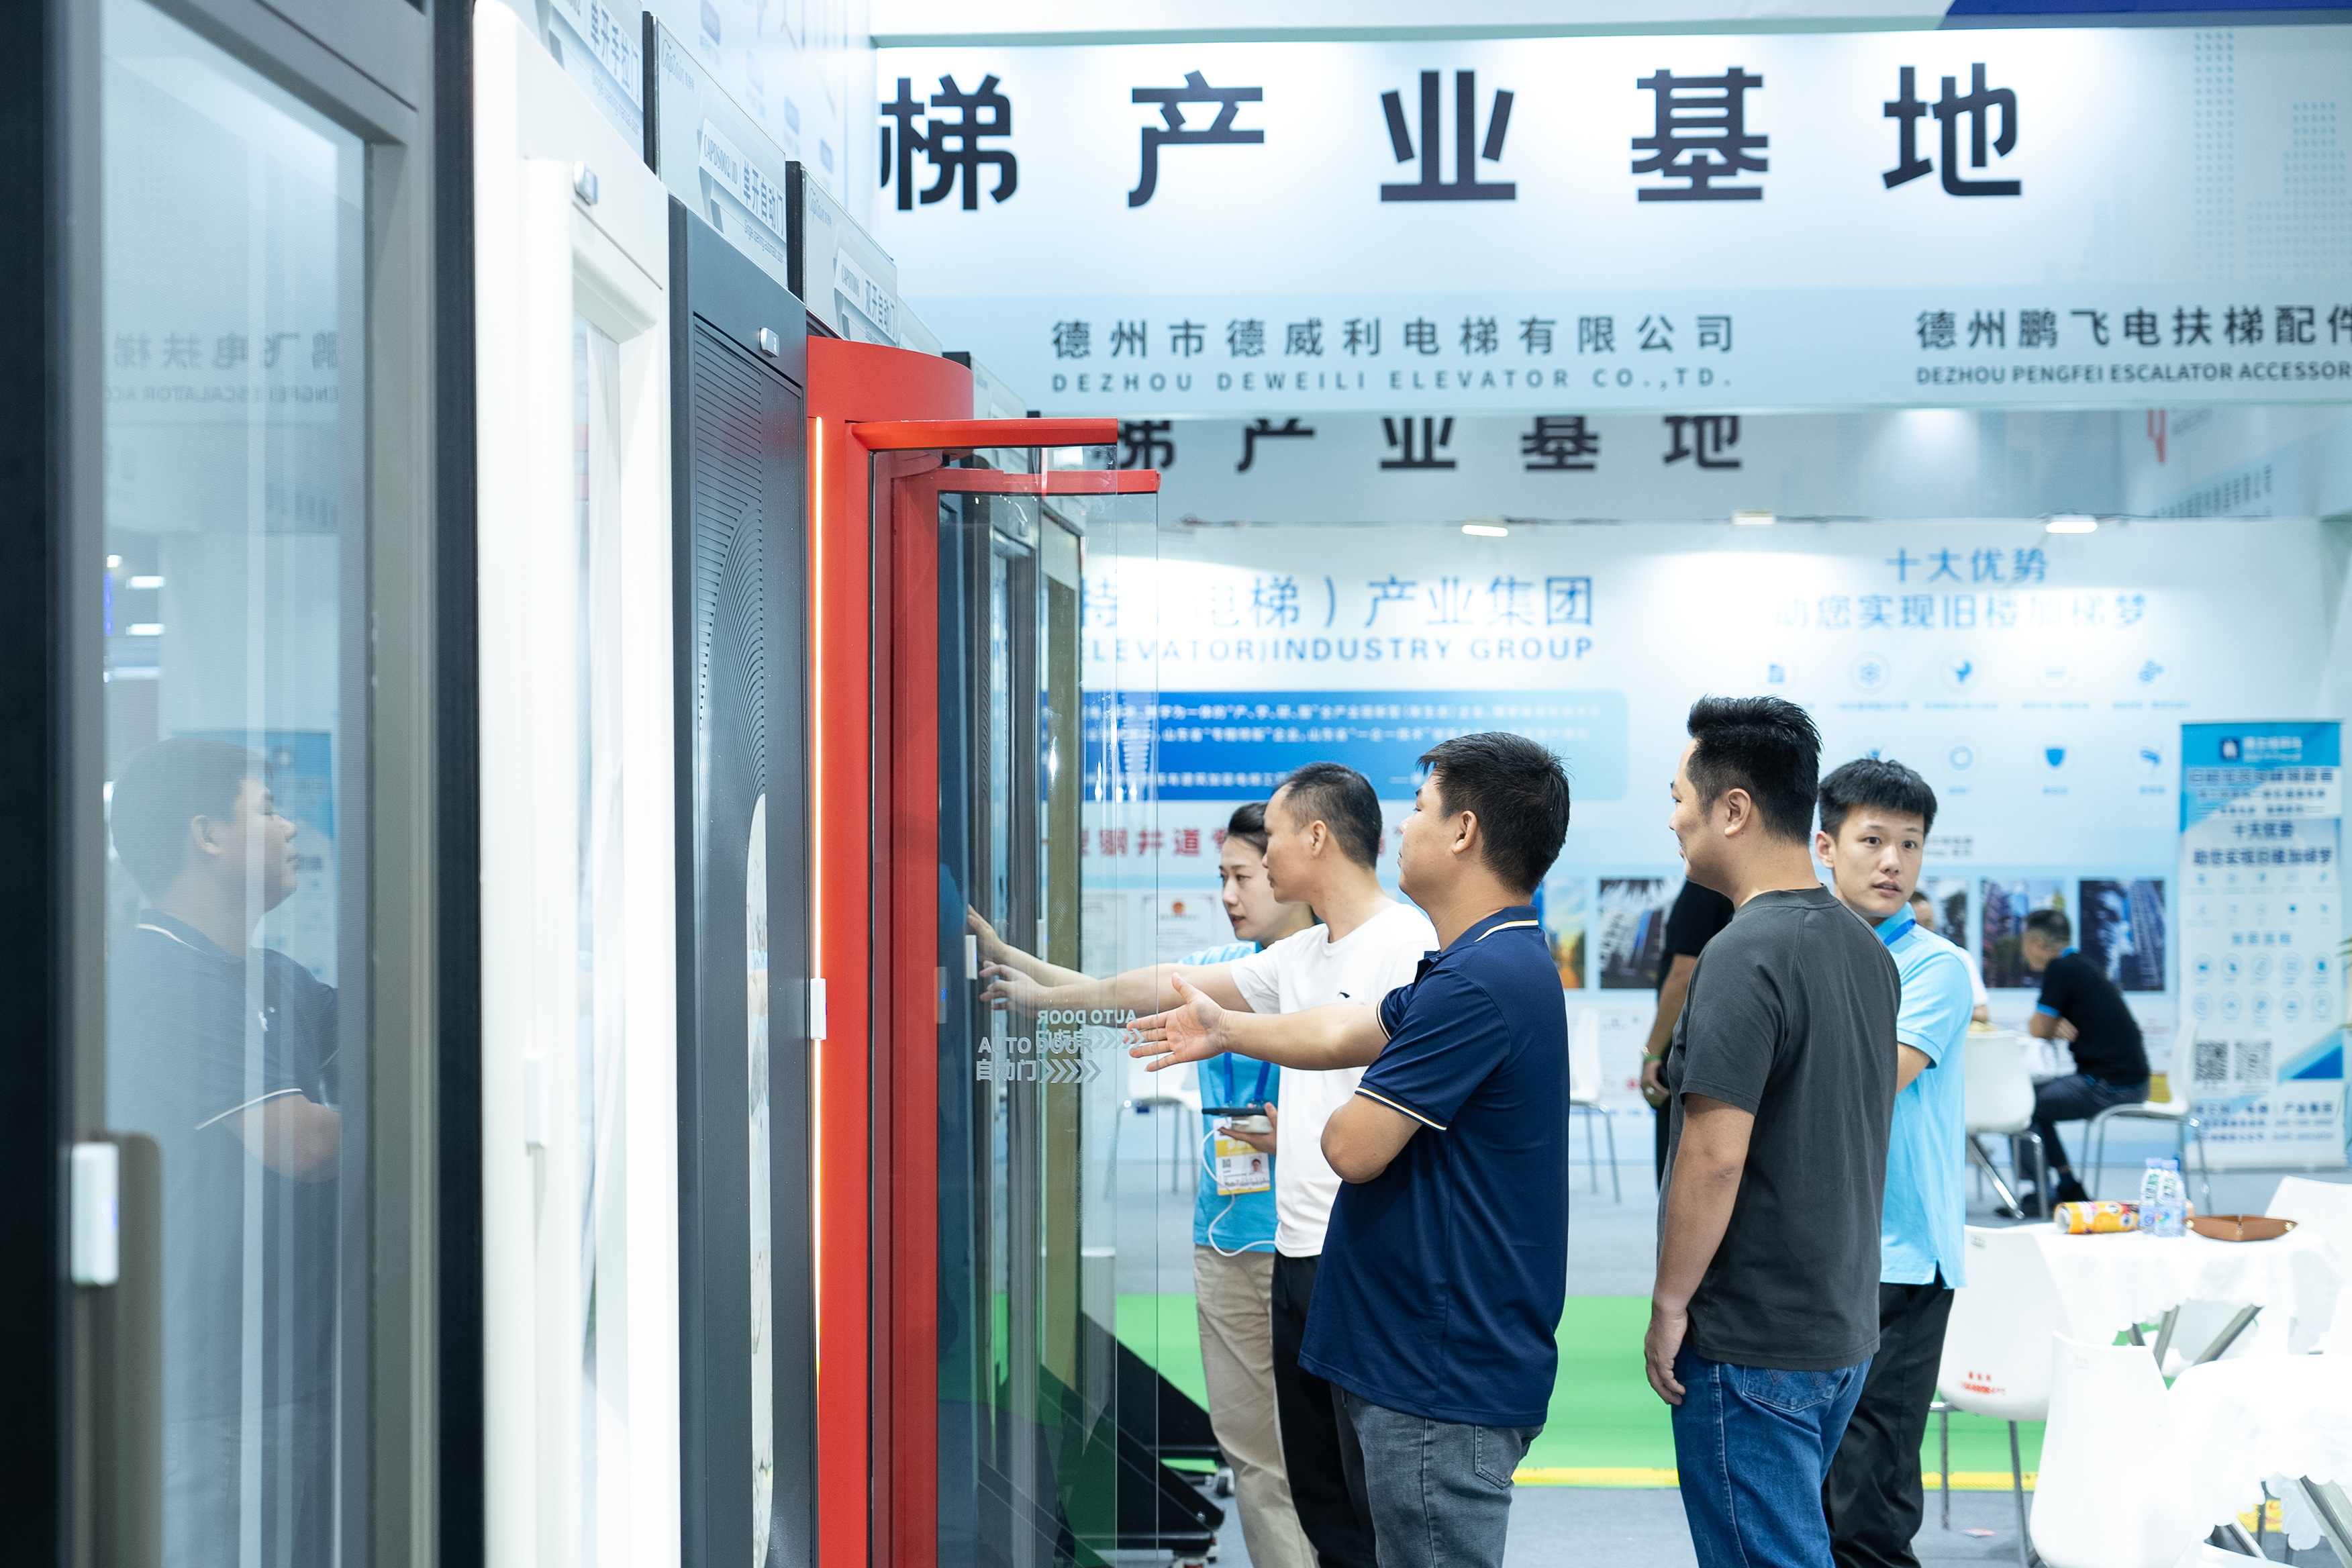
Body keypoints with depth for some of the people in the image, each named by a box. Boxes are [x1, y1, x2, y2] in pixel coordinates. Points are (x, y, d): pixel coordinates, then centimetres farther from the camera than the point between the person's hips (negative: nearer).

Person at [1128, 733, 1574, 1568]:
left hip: (1444, 1382, -11)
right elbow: (1348, 1031, 26)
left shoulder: (1480, 981, -23)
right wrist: (1225, 1029, 38)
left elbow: (1354, 1147, -22)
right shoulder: (1494, 963, 13)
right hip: (1411, 1358, 11)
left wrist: (1345, 1120, 2)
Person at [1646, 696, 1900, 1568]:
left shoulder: (1746, 956, -19)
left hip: (1752, 1346, -9)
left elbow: (1714, 1156, -22)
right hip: (1843, 1328, 9)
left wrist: (1669, 1305, -13)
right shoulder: (1865, 949, 9)